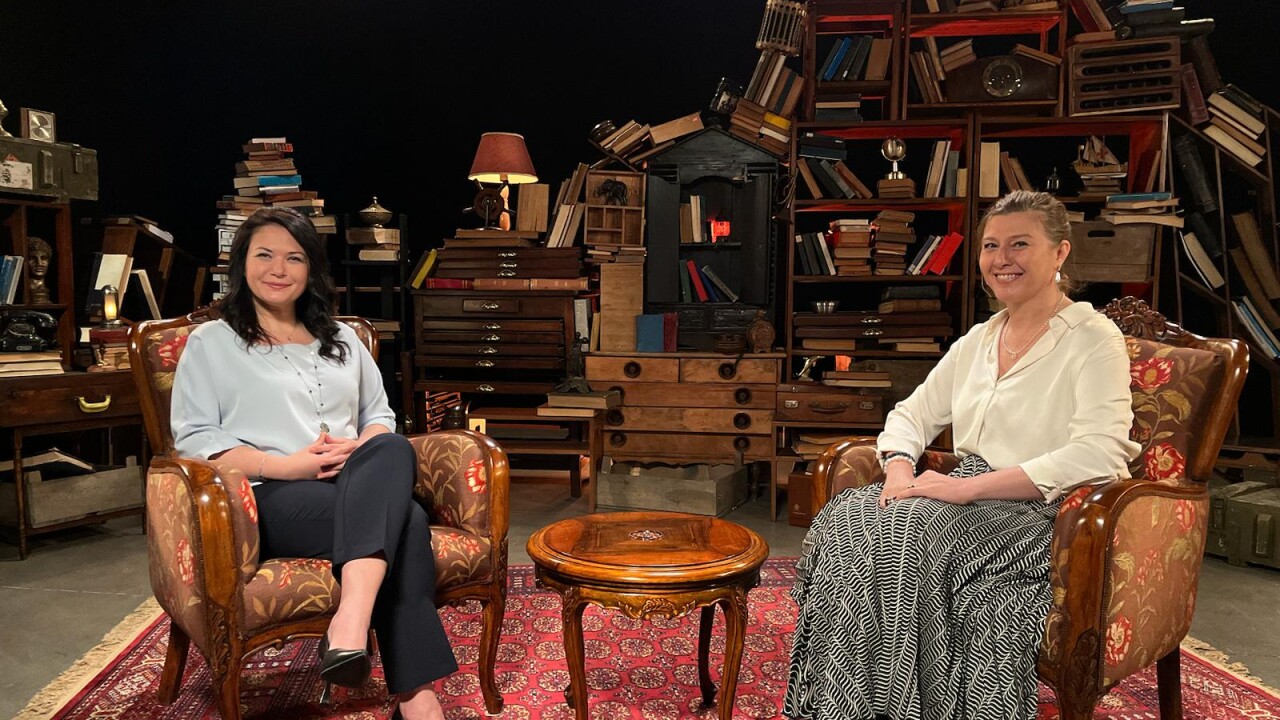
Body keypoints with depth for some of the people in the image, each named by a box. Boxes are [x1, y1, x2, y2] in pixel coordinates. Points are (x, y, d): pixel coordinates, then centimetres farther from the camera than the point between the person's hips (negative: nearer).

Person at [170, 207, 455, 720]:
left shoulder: (341, 340, 25)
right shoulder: (211, 342, 11)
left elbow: (381, 416, 22)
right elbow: (194, 438, 0)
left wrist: (363, 450, -4)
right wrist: (286, 465, -15)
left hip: (357, 489, 4)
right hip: (269, 499, -4)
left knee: (391, 451, -35)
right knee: (405, 521, -33)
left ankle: (350, 625, -45)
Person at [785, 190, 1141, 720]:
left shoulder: (1094, 339, -4)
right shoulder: (978, 339, 16)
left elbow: (1099, 456, -18)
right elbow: (911, 416, 19)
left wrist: (969, 486, -22)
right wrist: (900, 470, -5)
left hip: (1040, 513, -6)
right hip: (967, 499, 6)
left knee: (910, 531, -31)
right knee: (845, 518, -20)